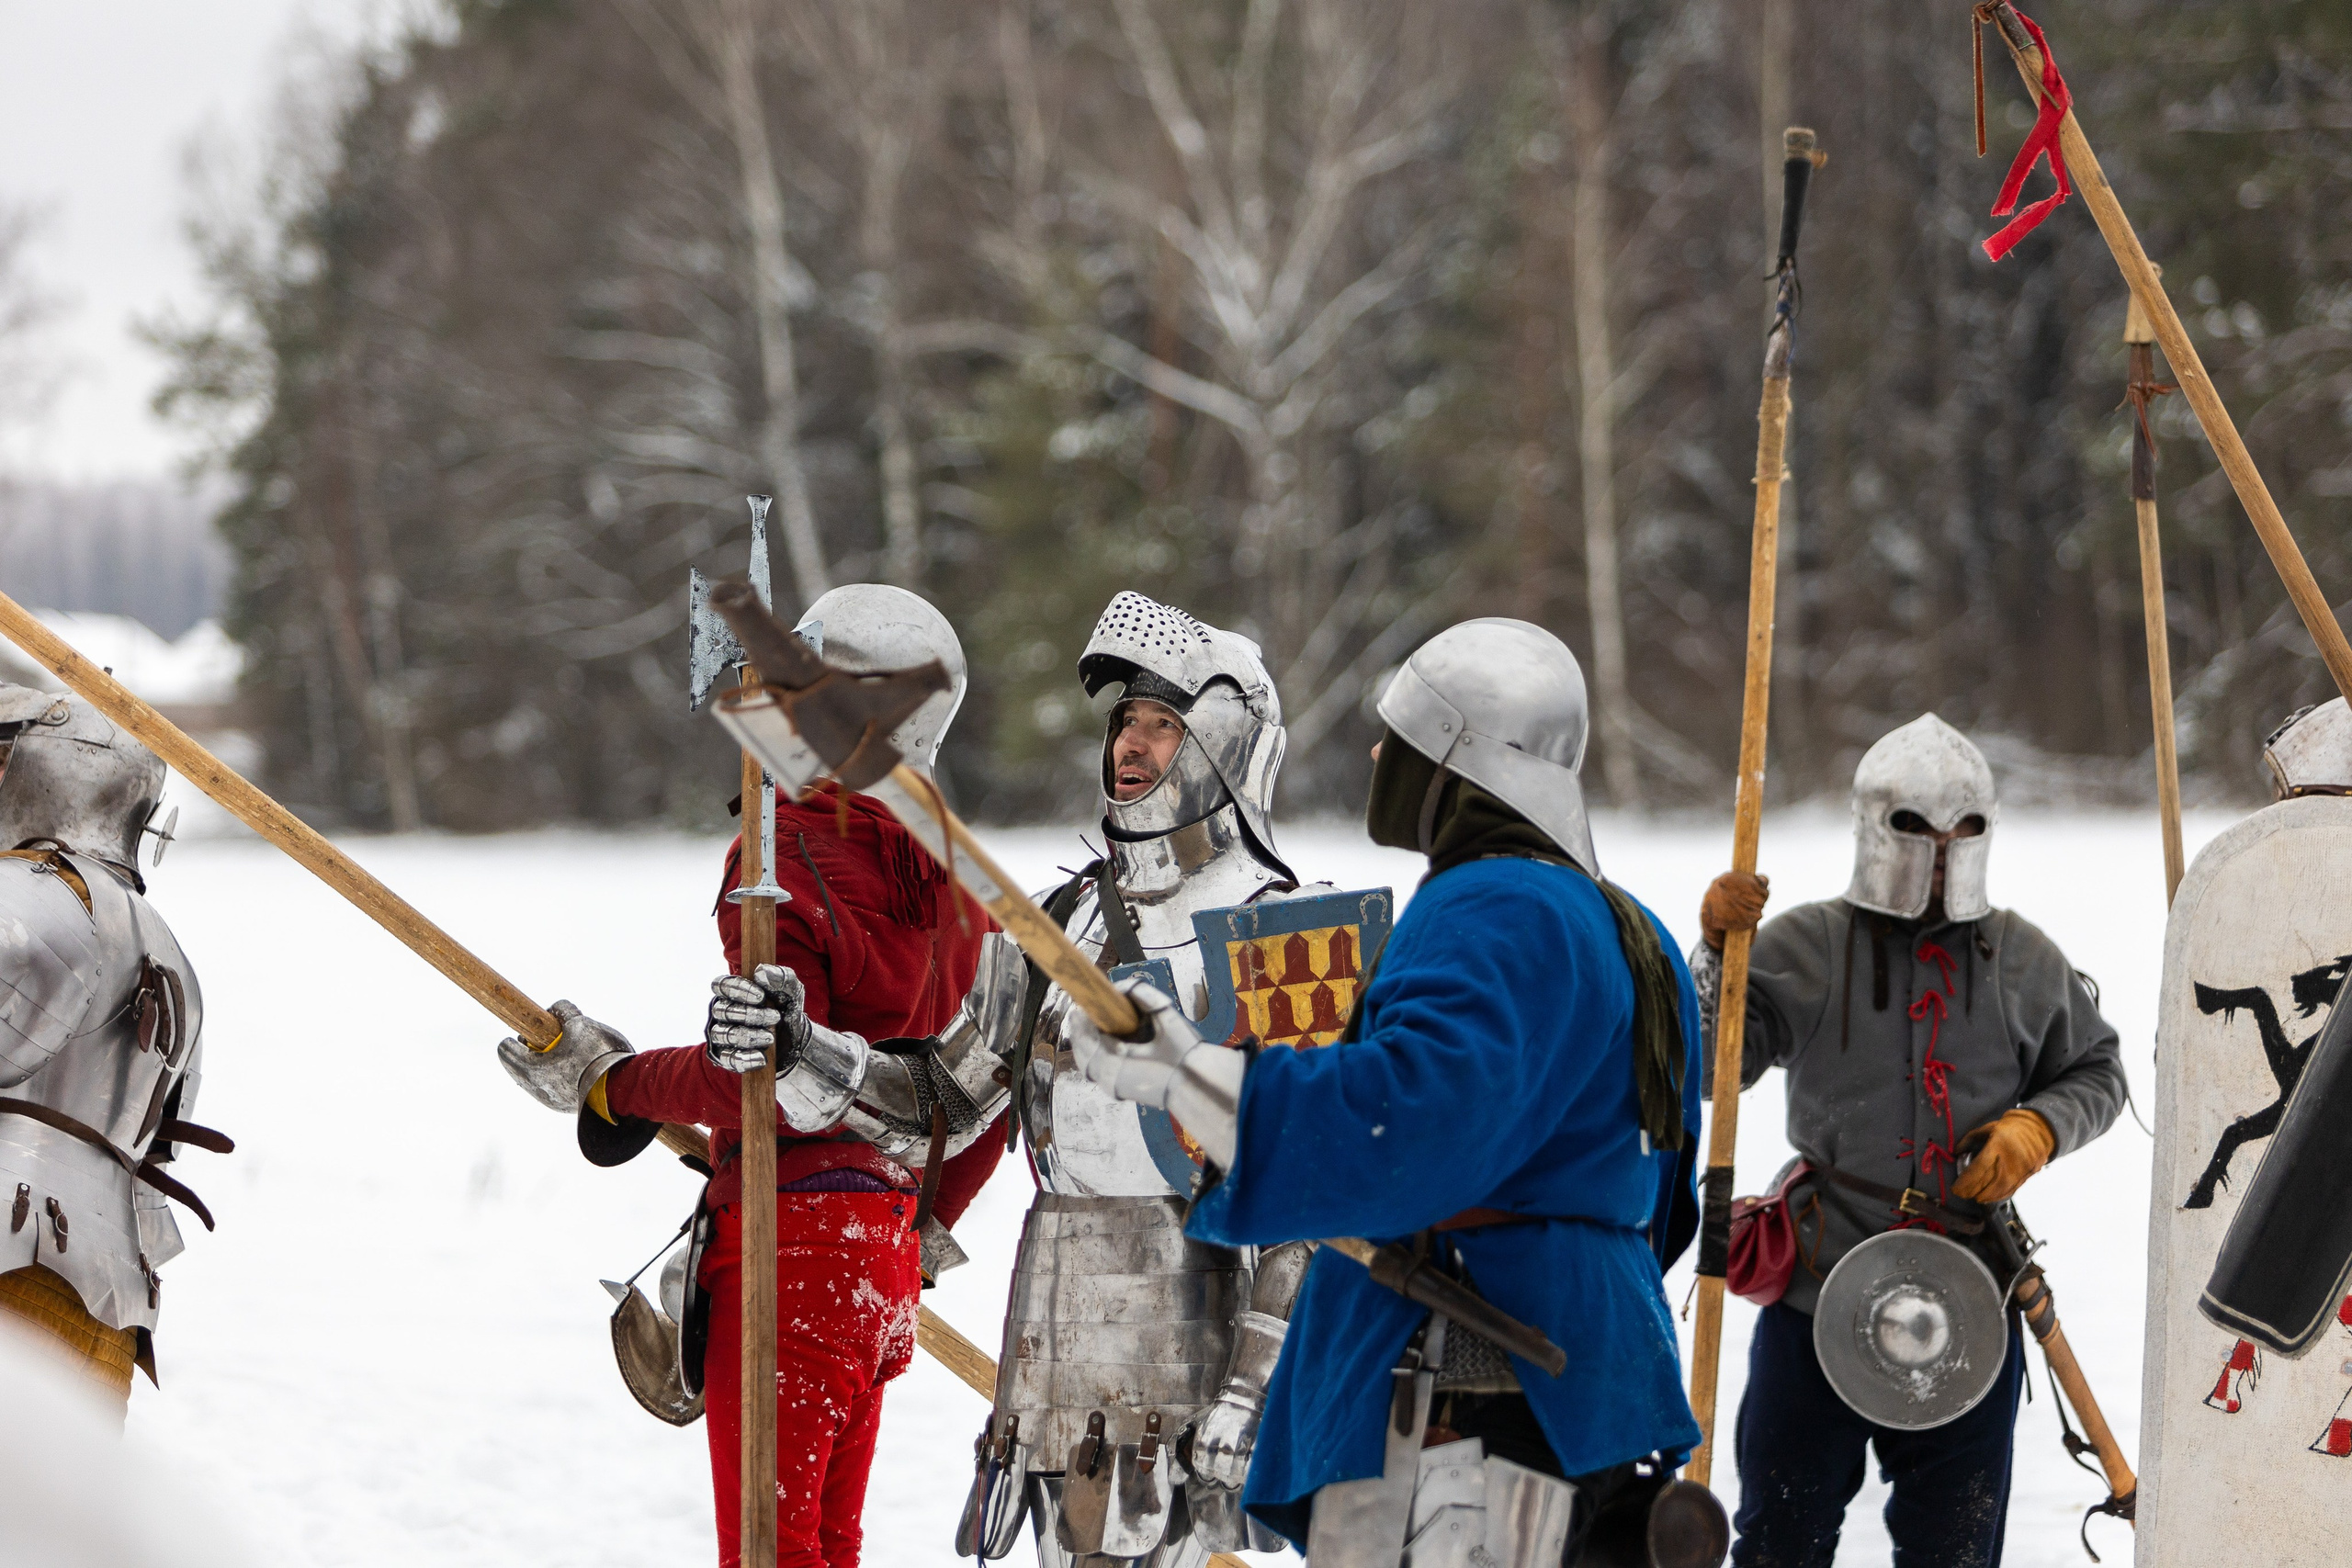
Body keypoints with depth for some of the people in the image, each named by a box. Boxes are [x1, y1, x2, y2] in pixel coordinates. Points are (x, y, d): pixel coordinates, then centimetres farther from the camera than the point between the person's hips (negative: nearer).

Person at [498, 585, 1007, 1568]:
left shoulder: (785, 853, -13)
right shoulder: (949, 881, 11)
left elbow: (763, 1079, -21)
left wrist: (606, 1082, -8)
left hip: (786, 1239, -8)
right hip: (886, 1247, 8)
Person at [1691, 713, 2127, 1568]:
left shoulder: (2024, 961, 6)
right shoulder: (1806, 945, -2)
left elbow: (2095, 1073, 17)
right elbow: (1712, 1067, -8)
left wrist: (2039, 1128, -4)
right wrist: (1717, 951, -23)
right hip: (1817, 1298, -2)